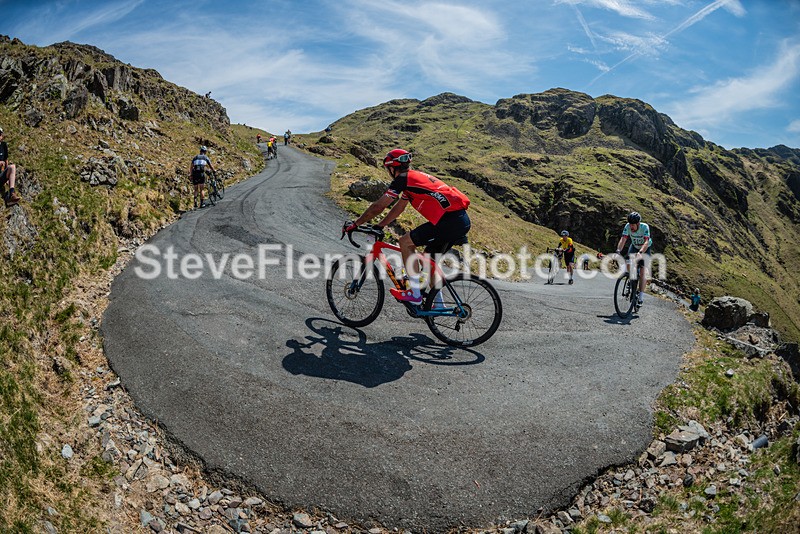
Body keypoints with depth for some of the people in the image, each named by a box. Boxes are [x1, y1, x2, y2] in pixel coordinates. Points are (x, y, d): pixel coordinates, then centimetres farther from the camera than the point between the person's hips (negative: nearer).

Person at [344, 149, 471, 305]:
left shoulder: (402, 179, -3)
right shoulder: (413, 178, 25)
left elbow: (378, 206, -1)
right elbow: (398, 208, 32)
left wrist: (355, 224, 10)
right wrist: (378, 226, 35)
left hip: (450, 220, -9)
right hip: (463, 221, 9)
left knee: (405, 242, -2)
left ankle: (415, 294, 0)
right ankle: (438, 303, 25)